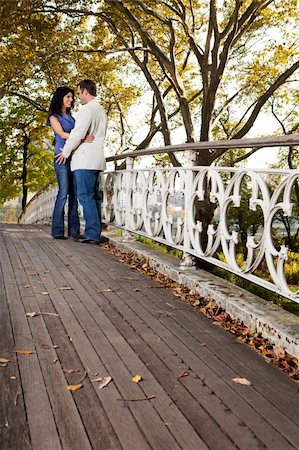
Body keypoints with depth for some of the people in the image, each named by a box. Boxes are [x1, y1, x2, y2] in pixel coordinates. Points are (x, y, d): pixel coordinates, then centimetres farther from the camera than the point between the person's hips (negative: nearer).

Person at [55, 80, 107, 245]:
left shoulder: (87, 108, -9)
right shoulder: (101, 110, 21)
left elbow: (78, 133, -14)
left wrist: (66, 152, -3)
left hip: (85, 159, -9)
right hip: (97, 158, 9)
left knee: (85, 196, -10)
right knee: (94, 196, 9)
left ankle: (93, 234, -12)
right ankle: (95, 233, 11)